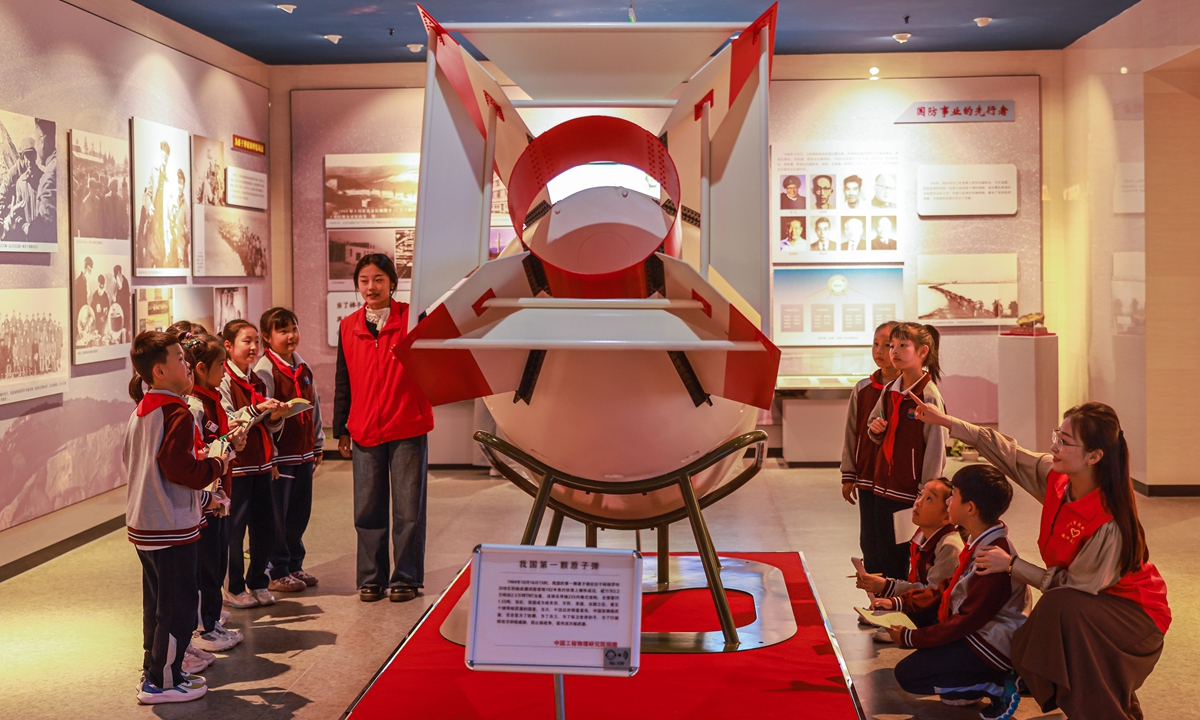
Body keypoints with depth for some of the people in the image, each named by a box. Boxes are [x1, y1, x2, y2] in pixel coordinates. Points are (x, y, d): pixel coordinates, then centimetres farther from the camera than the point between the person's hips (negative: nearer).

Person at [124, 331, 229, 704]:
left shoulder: (140, 411, 11)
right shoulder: (177, 414, -19)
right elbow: (181, 469, -26)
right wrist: (216, 466, -7)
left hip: (143, 525, 10)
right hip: (171, 527, -10)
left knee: (157, 602, 19)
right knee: (178, 606, 0)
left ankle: (154, 670, 28)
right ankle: (162, 681, 7)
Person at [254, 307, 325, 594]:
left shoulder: (303, 367, 13)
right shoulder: (264, 369, -11)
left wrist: (318, 444, 20)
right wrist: (267, 453, -23)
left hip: (303, 454, 8)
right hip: (279, 455, -7)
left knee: (299, 513, 14)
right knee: (277, 516, 0)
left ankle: (294, 565, 26)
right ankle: (276, 573, 10)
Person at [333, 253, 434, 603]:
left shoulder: (412, 318, -1)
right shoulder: (348, 327, 8)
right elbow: (343, 381, 13)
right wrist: (341, 429, 12)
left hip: (408, 430, -3)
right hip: (365, 432, 3)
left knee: (408, 509, 3)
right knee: (368, 509, 7)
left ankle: (406, 578, 14)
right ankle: (371, 578, 19)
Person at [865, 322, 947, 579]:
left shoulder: (929, 395, -14)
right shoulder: (889, 391, 8)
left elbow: (935, 445, -13)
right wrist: (876, 429, -3)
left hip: (913, 491, -7)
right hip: (885, 488, 7)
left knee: (914, 557, 1)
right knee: (886, 554, 13)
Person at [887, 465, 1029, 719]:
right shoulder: (979, 542, 3)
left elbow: (967, 620, -24)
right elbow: (948, 588, 12)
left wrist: (910, 637, -17)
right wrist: (900, 602, 4)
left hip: (994, 646, -10)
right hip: (977, 629, 10)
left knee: (907, 674, -12)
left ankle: (998, 687, -7)